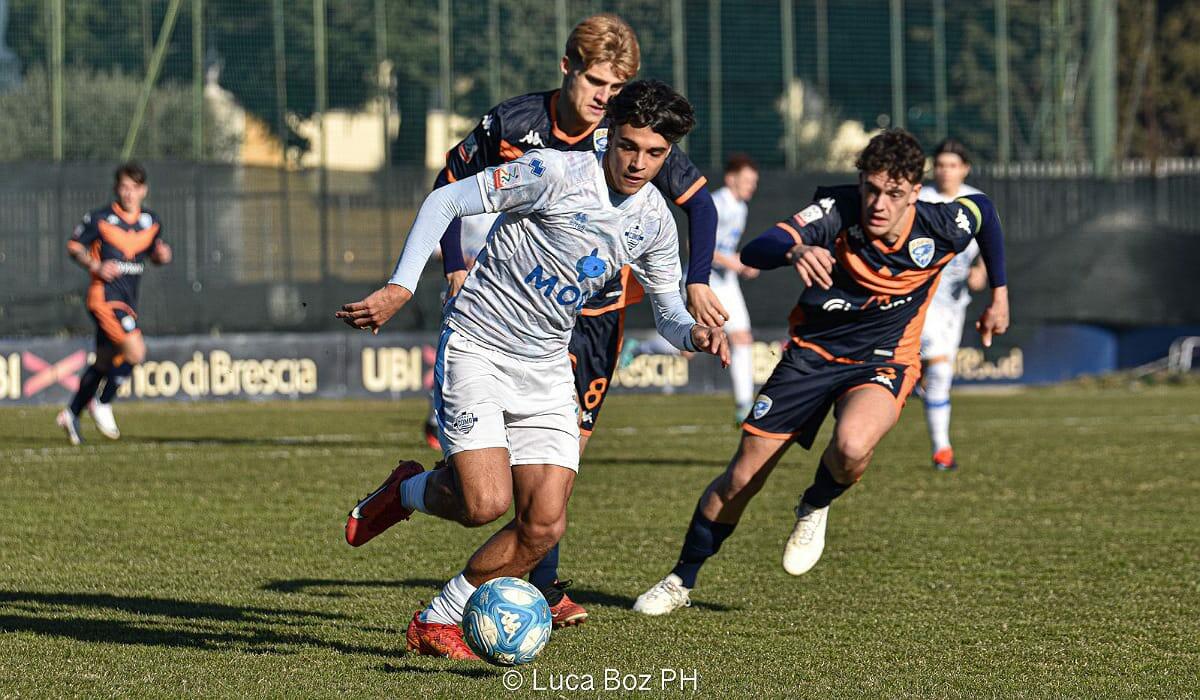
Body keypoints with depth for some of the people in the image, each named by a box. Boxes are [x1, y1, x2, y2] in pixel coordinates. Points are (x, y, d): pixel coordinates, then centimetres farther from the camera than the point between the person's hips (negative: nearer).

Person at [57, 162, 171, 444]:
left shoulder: (151, 222, 8)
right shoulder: (100, 219, -7)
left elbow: (154, 254, 21)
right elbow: (74, 246, 2)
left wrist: (162, 255, -3)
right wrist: (95, 266, -15)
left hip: (128, 301, 7)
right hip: (105, 295, -7)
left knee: (104, 362, 13)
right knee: (135, 350, -21)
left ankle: (71, 414, 29)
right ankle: (102, 403, -3)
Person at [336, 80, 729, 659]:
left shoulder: (654, 221, 3)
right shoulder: (557, 172, -16)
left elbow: (667, 310, 15)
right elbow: (444, 201, -11)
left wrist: (694, 332, -10)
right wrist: (401, 288, -19)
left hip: (545, 370, 6)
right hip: (476, 346, -6)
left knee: (544, 526, -7)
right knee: (488, 503, -21)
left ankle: (436, 622, 11)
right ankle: (406, 492, 14)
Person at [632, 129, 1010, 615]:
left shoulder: (940, 228, -18)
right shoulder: (836, 211, -21)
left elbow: (984, 212, 8)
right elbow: (754, 252, -35)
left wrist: (999, 294, 15)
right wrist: (794, 251, -57)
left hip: (883, 361, -1)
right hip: (813, 352, 1)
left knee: (852, 447, -35)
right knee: (741, 478, 0)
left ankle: (815, 507, 2)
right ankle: (681, 581, 23)